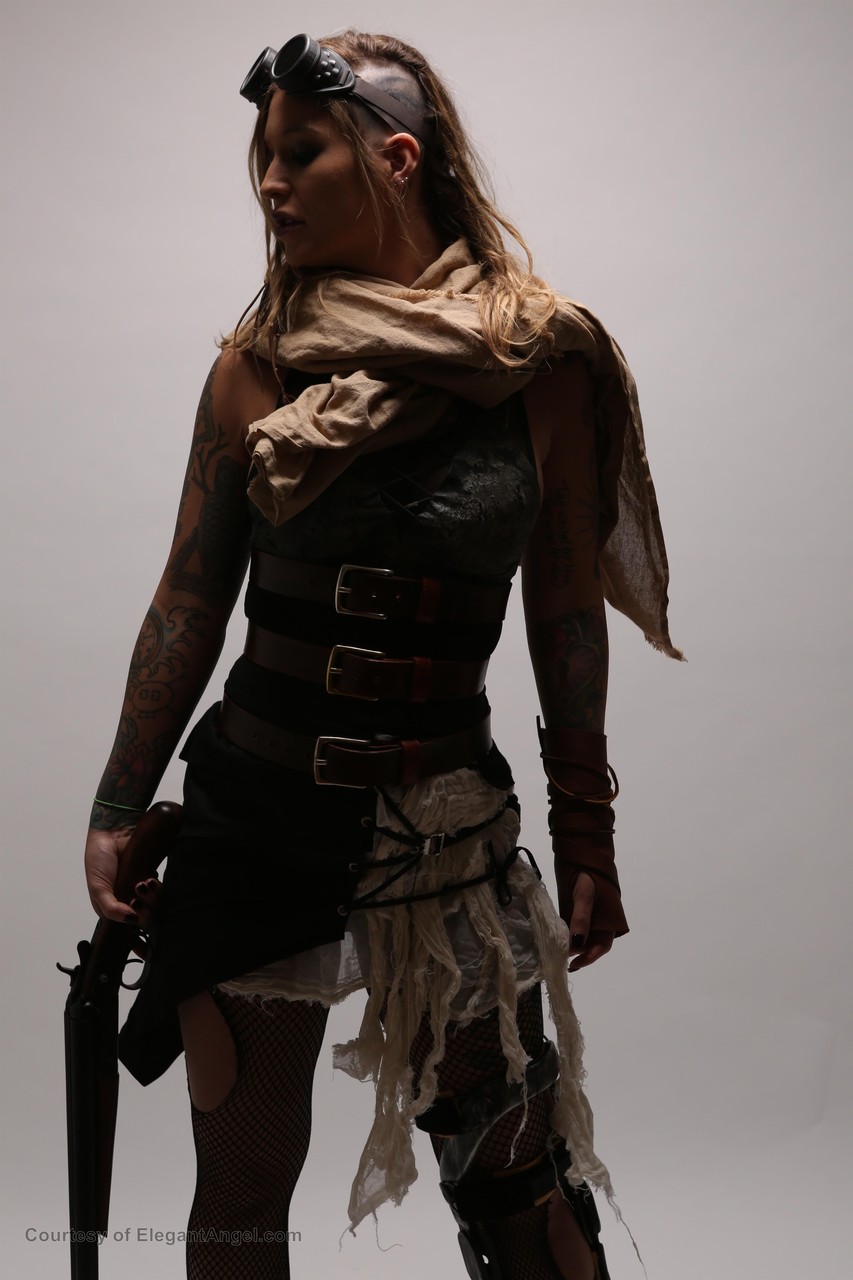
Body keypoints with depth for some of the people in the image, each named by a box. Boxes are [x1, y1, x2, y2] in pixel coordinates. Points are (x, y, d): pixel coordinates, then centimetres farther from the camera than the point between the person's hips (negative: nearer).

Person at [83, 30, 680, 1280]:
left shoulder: (541, 358, -3)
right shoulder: (258, 363, 0)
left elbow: (566, 610, 2)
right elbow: (191, 602, 4)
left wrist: (588, 837, 5)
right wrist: (117, 811, 6)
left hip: (450, 814, -1)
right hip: (254, 806, 2)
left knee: (518, 1175, 6)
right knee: (244, 1173, 12)